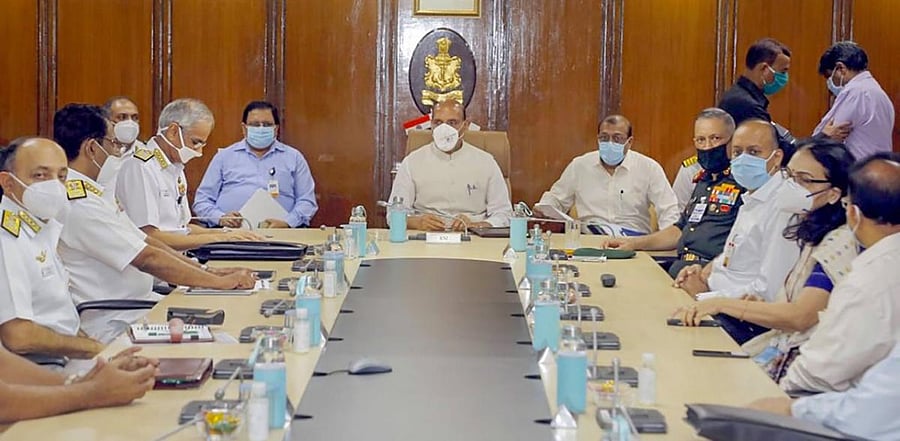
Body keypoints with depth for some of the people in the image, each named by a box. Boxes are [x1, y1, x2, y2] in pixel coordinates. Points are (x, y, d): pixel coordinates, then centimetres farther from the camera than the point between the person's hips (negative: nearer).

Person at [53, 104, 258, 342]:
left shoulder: (91, 194, 14)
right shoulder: (78, 203, -19)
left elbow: (146, 241, 16)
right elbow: (147, 258, -21)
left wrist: (210, 272, 8)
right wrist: (220, 282, -15)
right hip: (113, 326, -10)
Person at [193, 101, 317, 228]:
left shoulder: (294, 158, 19)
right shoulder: (224, 157, 20)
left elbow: (307, 202, 11)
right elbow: (202, 201, 16)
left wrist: (286, 223, -10)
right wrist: (221, 218, -6)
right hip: (230, 234, 0)